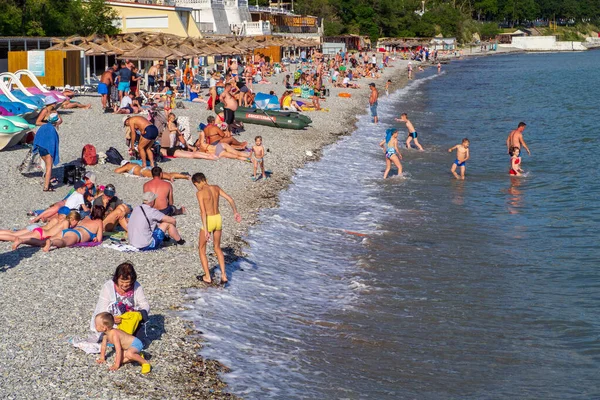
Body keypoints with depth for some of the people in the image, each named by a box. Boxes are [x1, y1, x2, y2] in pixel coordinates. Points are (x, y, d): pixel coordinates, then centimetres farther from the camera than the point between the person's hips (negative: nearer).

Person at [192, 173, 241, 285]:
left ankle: (207, 277, 16)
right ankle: (223, 275, 13)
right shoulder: (216, 188, 2)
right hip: (218, 219, 6)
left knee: (202, 248, 15)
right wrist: (235, 212, 14)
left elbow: (203, 212, -22)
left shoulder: (200, 193, -15)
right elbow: (230, 199, 3)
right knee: (217, 248, 22)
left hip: (208, 221, -6)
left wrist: (205, 230, -23)